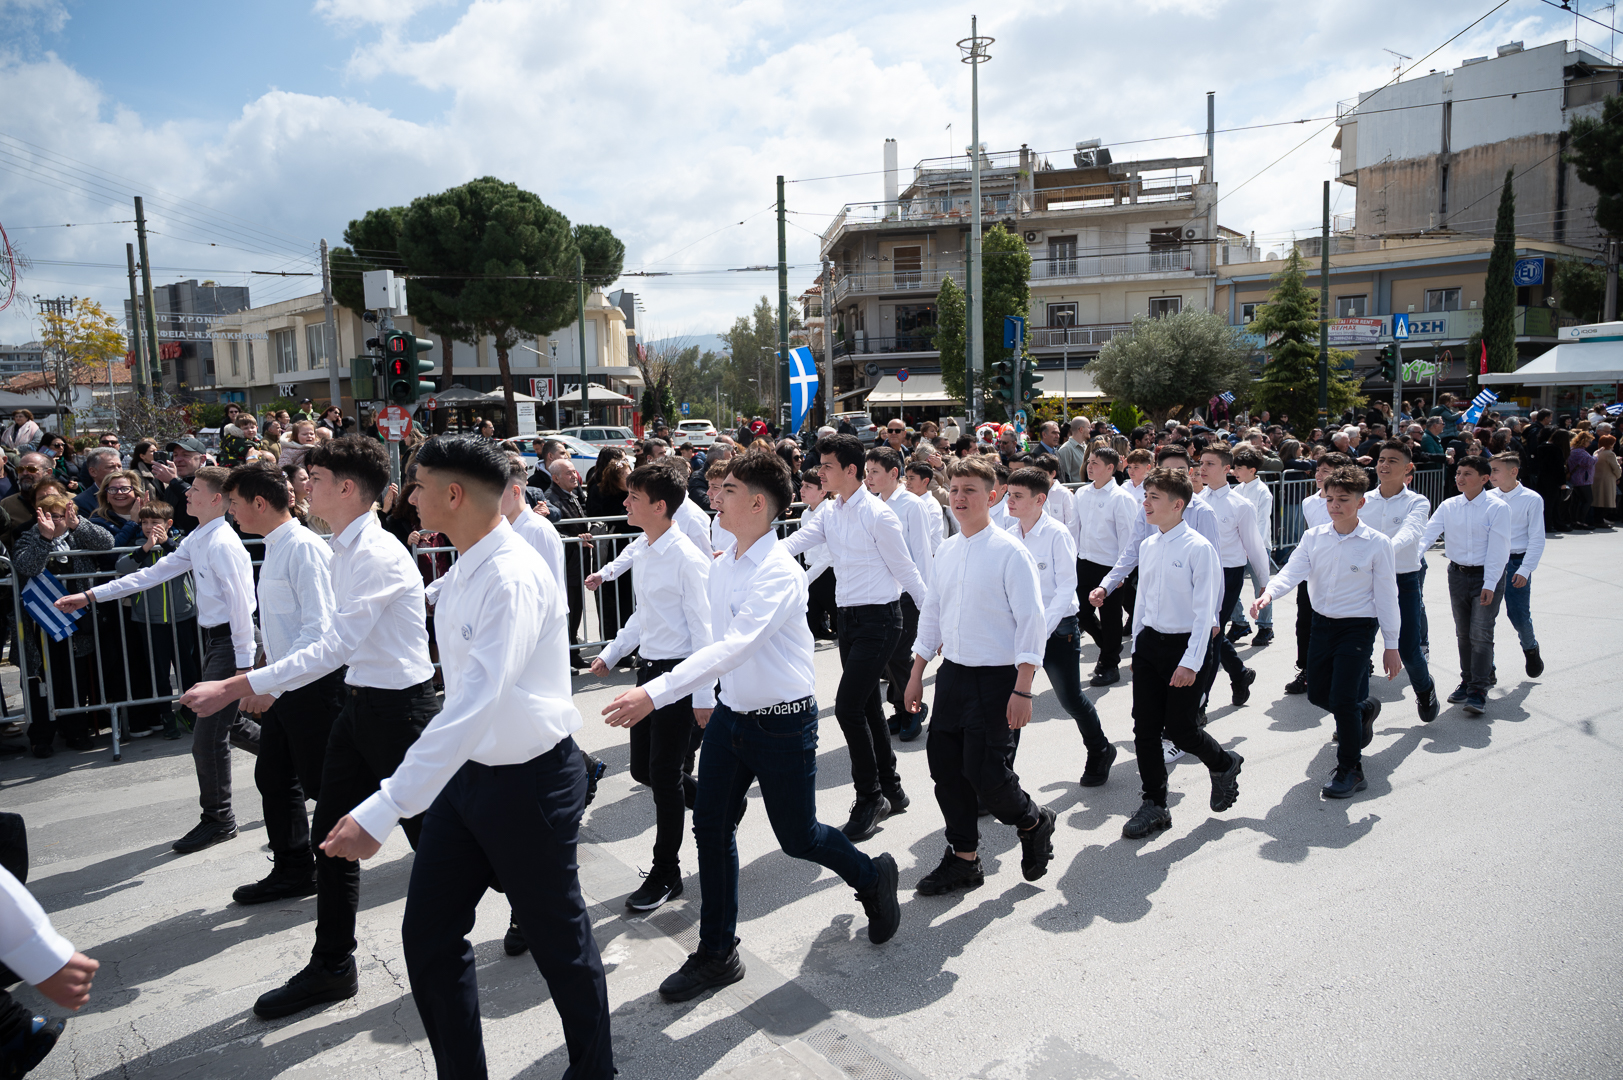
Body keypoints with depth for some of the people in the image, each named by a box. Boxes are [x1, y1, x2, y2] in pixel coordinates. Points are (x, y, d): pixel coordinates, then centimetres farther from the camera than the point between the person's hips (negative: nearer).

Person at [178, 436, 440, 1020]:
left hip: (399, 708, -9)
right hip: (360, 703, 9)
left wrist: (234, 687, -28)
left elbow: (336, 647, -28)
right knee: (331, 834, 13)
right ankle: (331, 967, 27)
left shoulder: (377, 555, -23)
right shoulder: (344, 549, 8)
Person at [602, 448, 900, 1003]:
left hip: (783, 723, -7)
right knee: (710, 828, 8)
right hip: (731, 714, 7)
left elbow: (735, 646, -37)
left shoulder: (779, 571, -25)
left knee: (797, 837, 8)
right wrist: (709, 698, 21)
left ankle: (873, 878, 39)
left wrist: (655, 693, -43)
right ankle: (716, 954, 25)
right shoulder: (720, 565, 2)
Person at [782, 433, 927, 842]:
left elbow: (906, 570, -10)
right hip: (848, 618, 8)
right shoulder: (829, 514, 7)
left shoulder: (878, 514, -15)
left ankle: (869, 797, 5)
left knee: (848, 706, -12)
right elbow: (794, 543, -4)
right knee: (867, 707, 16)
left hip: (879, 619, -8)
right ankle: (891, 790, 32)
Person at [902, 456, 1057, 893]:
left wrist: (1022, 691, -19)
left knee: (985, 773, -7)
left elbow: (1032, 622, -14)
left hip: (997, 678, -6)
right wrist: (916, 674, 16)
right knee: (944, 766, 7)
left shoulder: (1010, 552, -11)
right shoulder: (946, 552, 8)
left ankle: (1033, 822, 25)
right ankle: (963, 858, 25)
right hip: (952, 674, 7)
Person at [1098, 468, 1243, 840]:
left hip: (1184, 643, -6)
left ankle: (1224, 764, 33)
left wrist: (1191, 662, -18)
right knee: (1145, 728, 5)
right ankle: (1154, 806, 18)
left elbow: (1204, 611, -15)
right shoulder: (1147, 546, 8)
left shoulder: (1199, 548, -13)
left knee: (1179, 729, 0)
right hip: (1149, 642, 6)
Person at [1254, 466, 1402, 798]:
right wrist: (1268, 594, -34)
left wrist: (1391, 646, -5)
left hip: (1358, 627, -5)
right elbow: (1292, 571, -12)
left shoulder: (1377, 543, -10)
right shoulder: (1314, 537, 0)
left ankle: (1351, 770, 10)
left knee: (1341, 699, -10)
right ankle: (1364, 710, 49)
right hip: (1322, 623, 5)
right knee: (1317, 693, 15)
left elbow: (1386, 596, -6)